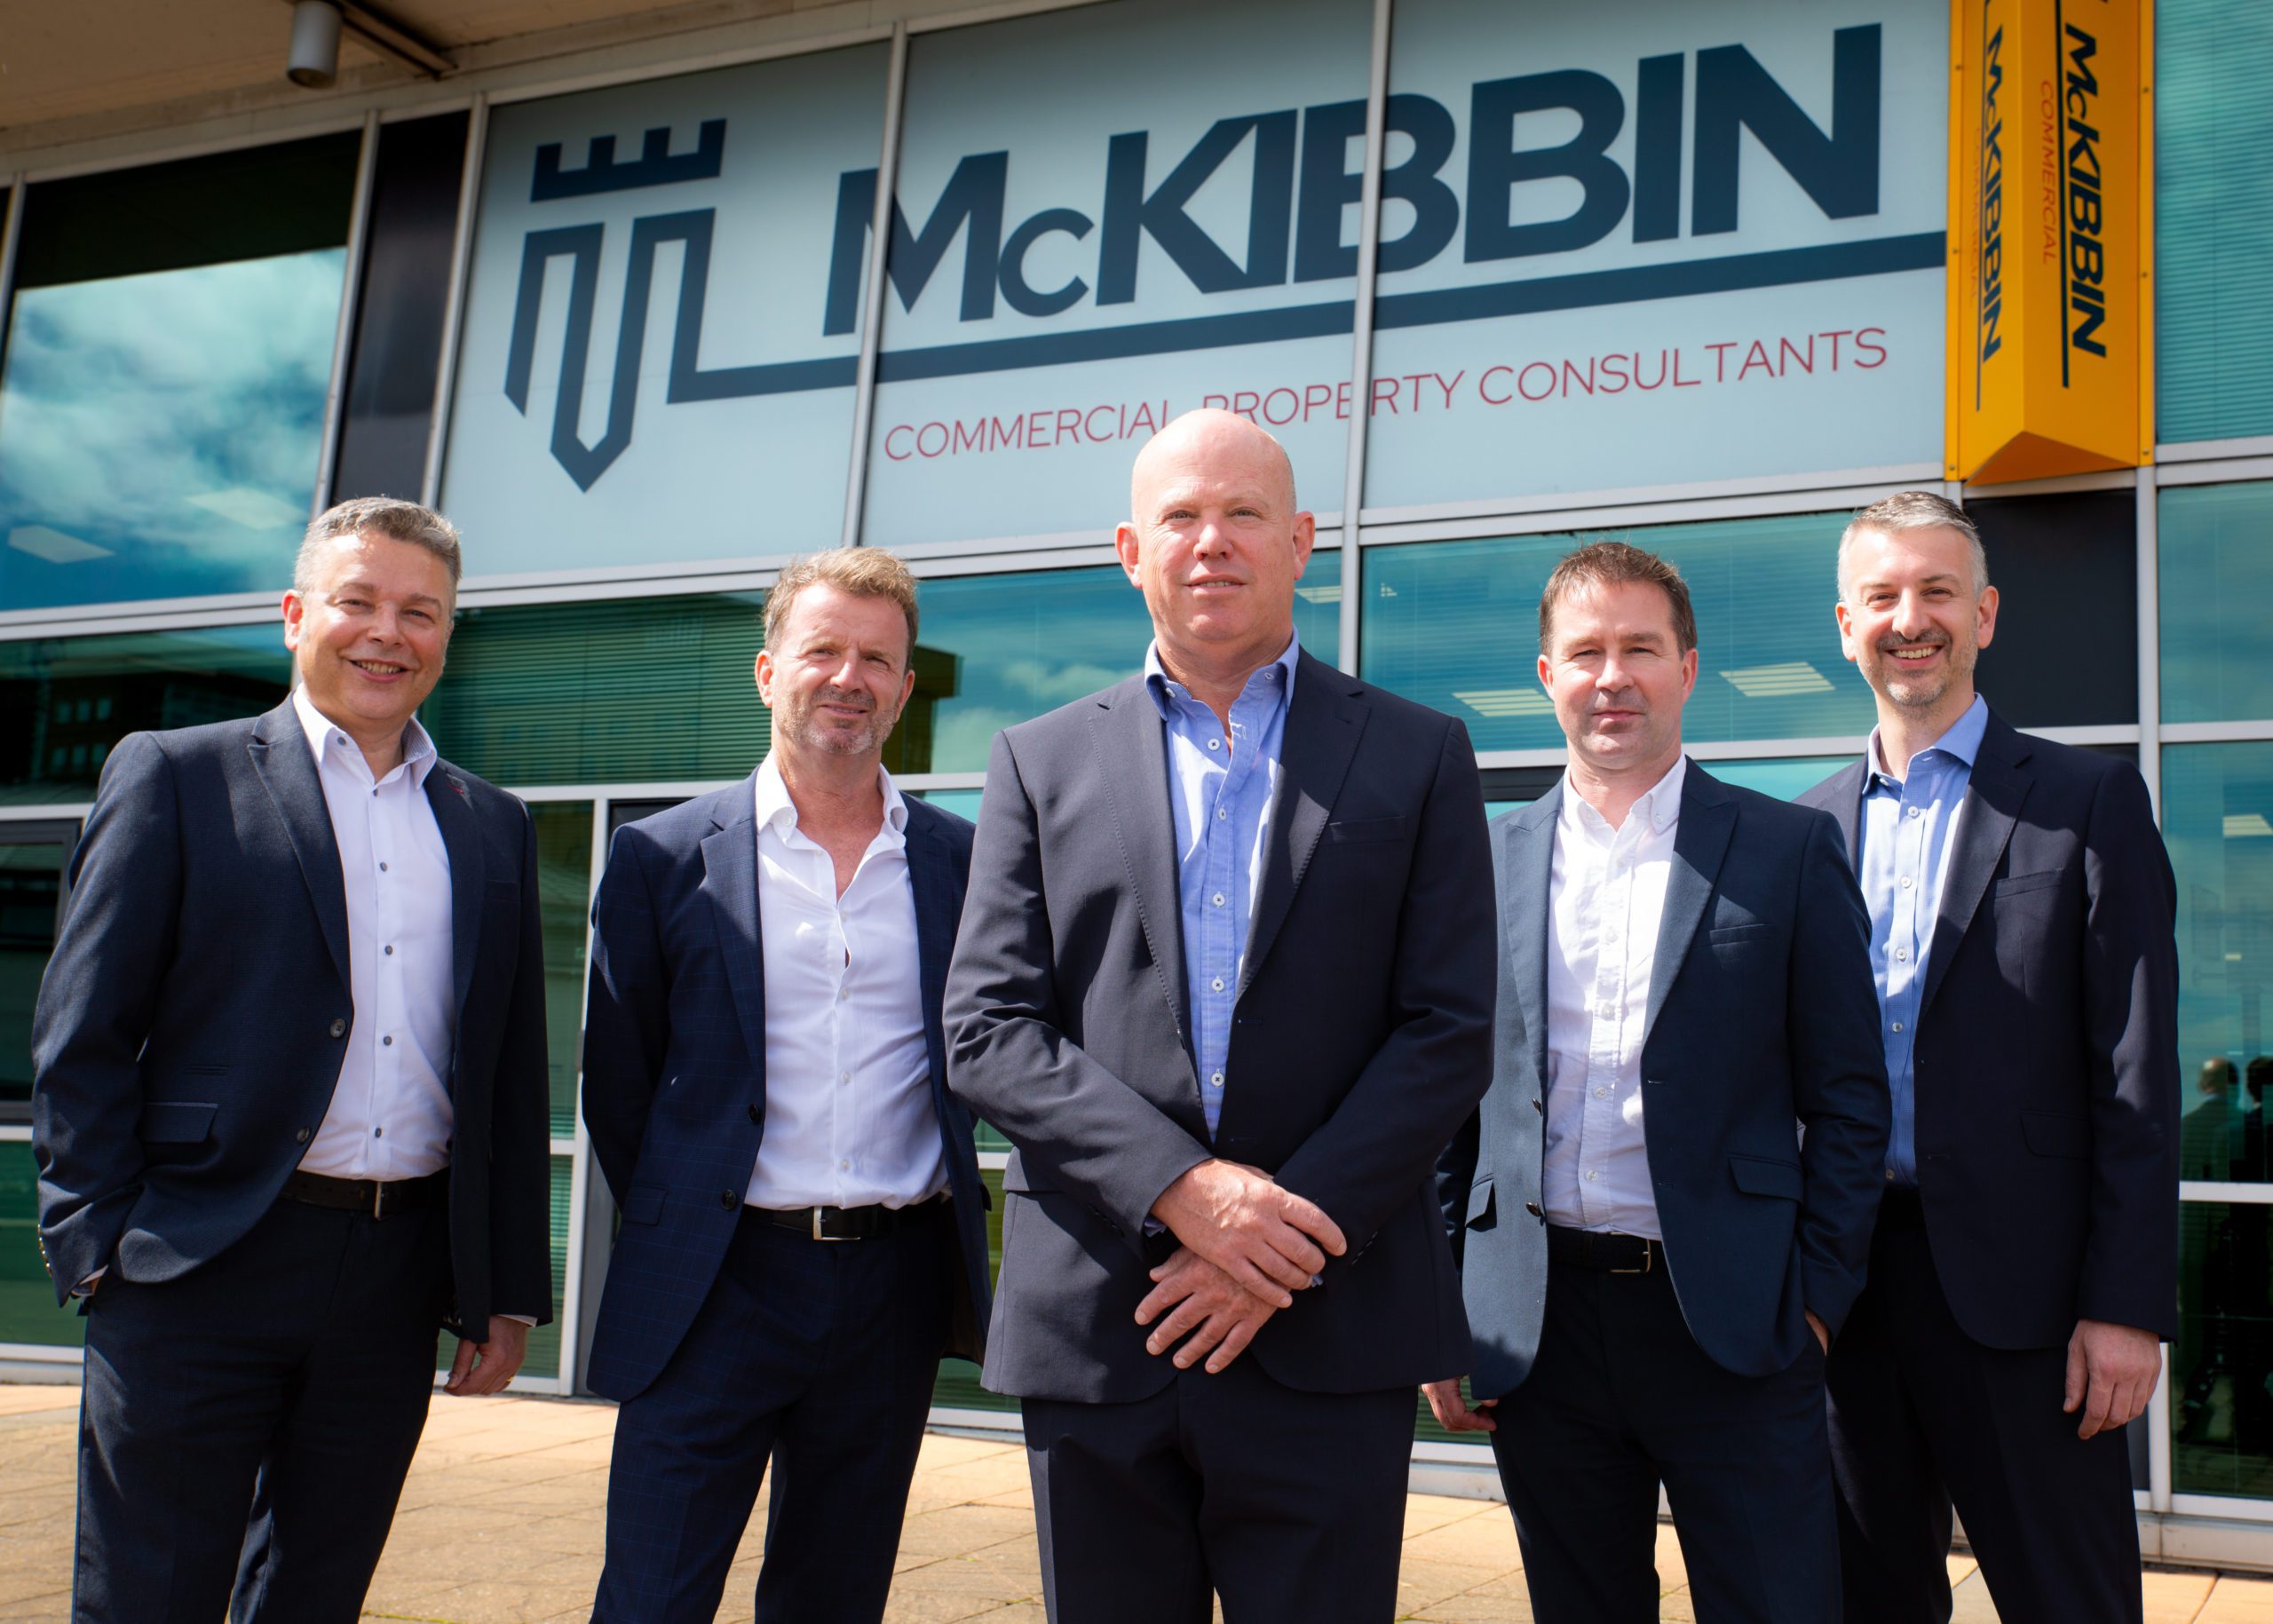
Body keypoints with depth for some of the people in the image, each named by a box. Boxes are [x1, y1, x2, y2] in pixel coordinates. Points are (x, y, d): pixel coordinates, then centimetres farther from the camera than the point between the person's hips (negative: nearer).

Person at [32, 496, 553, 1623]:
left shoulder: (493, 828, 12)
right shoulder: (172, 777, 1)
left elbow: (513, 1076, 13)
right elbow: (80, 1037, -2)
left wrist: (509, 1289, 10)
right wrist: (99, 1246, -8)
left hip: (399, 1277, 4)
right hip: (202, 1275, -3)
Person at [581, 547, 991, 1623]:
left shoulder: (962, 861, 4)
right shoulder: (663, 858, 0)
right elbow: (617, 1081, 5)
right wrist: (684, 1239, 6)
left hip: (896, 1289, 2)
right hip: (719, 1289, -2)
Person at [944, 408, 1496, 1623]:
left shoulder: (1417, 758, 7)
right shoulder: (1041, 765, 9)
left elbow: (1450, 1033, 0)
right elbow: (986, 1033, 1)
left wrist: (1291, 1234, -11)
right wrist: (1179, 1188, -13)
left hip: (1329, 1336, -1)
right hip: (1092, 1332, 1)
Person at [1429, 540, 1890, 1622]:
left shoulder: (1789, 852, 2)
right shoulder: (1485, 862, 8)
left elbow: (1847, 1096, 2)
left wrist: (1818, 1295, -5)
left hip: (1731, 1323, -2)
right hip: (1537, 1328, 2)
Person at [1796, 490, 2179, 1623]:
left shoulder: (2088, 801, -1)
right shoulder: (1812, 826, 10)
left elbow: (2137, 1073, -5)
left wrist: (2129, 1305, -11)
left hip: (2016, 1278, -4)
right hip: (1848, 1274, 4)